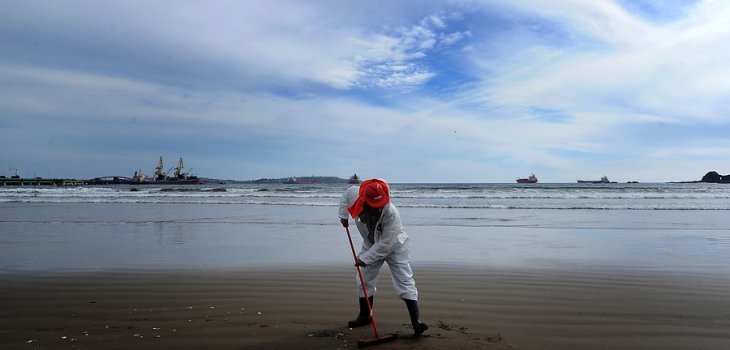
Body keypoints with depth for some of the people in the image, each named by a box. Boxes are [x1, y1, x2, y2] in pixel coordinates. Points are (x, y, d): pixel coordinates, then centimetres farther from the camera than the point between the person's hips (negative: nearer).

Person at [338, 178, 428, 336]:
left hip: (394, 246, -5)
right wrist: (343, 215, -5)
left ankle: (416, 322, -13)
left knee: (405, 282, -13)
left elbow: (385, 244, -34)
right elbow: (348, 191, 0)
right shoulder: (355, 194, -27)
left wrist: (365, 258, -29)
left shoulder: (392, 214, -38)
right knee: (364, 280, 12)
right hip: (371, 245, 5)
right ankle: (364, 316, 30)